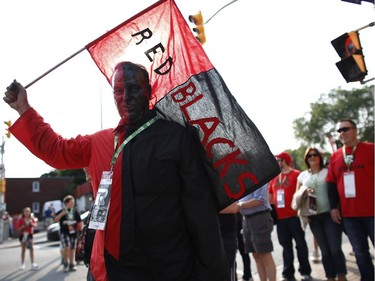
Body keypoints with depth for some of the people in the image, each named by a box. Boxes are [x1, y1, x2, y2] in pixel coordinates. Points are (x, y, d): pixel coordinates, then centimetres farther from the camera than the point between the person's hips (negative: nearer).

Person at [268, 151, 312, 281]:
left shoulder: (297, 174, -4)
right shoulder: (274, 178, 13)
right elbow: (270, 196, 18)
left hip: (294, 216, -5)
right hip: (280, 217, 5)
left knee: (300, 244, 5)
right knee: (286, 246, 10)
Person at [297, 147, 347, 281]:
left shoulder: (327, 172, 4)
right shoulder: (302, 175, 12)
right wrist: (304, 193, -6)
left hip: (330, 214, -3)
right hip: (313, 217, 3)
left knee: (335, 248, -6)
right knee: (325, 250, 8)